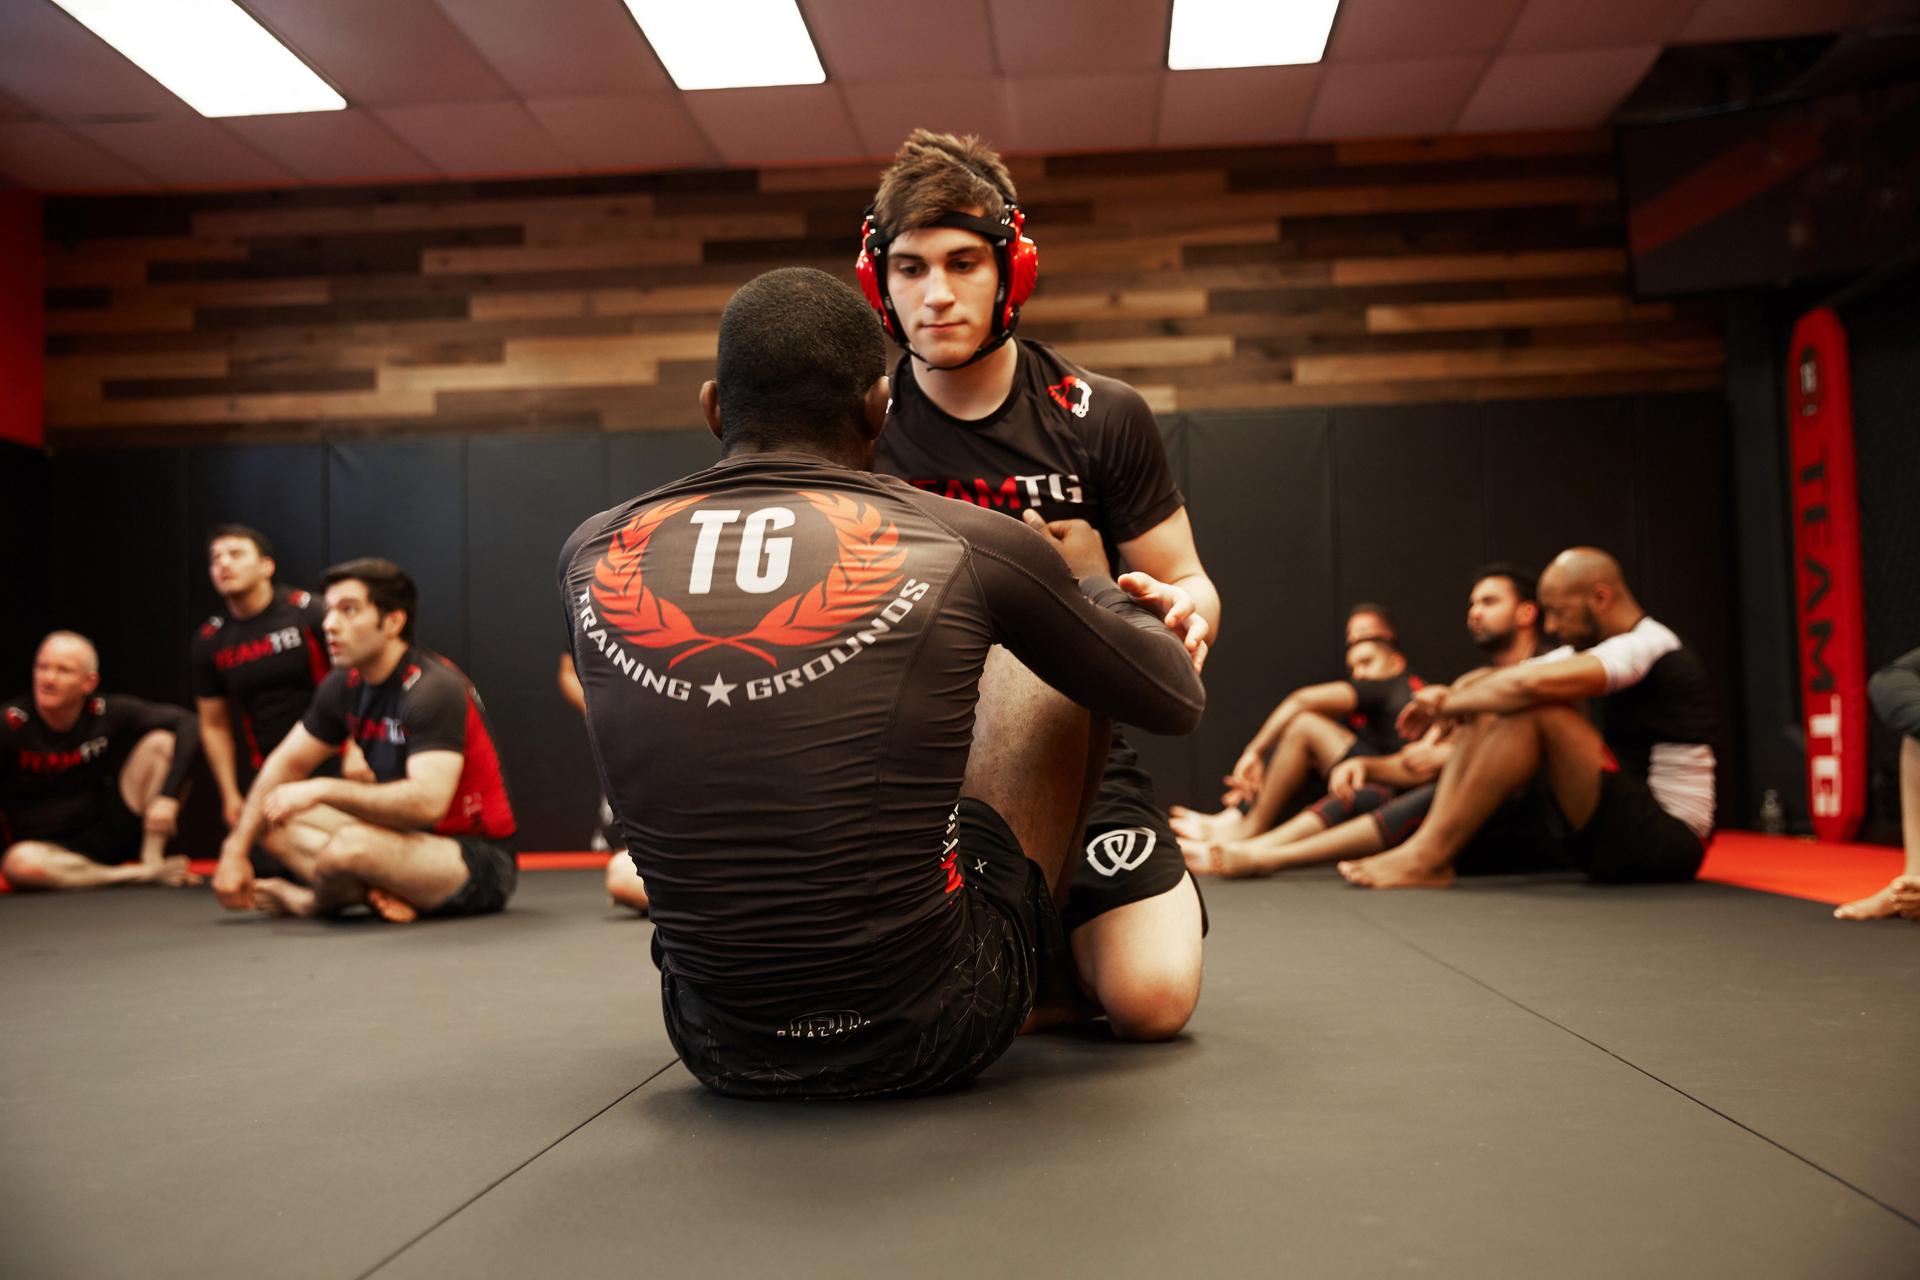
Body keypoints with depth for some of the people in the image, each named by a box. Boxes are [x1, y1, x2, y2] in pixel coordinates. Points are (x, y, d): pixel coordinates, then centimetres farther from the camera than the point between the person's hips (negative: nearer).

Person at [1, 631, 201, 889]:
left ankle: (152, 861, -14)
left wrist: (168, 796, -20)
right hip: (48, 847, -2)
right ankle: (146, 875, -19)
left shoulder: (106, 714, -7)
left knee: (162, 742, -12)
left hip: (104, 834, 2)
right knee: (22, 864, -40)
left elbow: (187, 723, -8)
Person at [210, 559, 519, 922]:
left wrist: (324, 790, -27)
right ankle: (379, 893, -11)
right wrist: (234, 850, 3)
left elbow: (427, 802, -33)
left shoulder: (434, 688, -22)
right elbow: (286, 763, 12)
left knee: (349, 847, -34)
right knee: (271, 816, 6)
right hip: (411, 835, 9)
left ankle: (315, 899, 2)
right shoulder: (344, 686, 4)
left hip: (480, 859, -9)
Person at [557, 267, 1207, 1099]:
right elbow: (1177, 702, 5)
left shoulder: (591, 557, -2)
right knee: (1043, 658, 16)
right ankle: (1054, 971, 40)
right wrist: (1094, 584, 26)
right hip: (931, 1038, -2)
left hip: (721, 1051, 3)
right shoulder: (971, 547, -11)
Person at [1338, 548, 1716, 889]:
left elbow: (1532, 683, -30)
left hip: (1665, 841, -9)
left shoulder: (1648, 646, -15)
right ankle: (1429, 849, -14)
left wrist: (1447, 704, -16)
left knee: (1537, 710, -24)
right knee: (1483, 716, 2)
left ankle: (1427, 858, -23)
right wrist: (1449, 696, -10)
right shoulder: (1593, 647, 14)